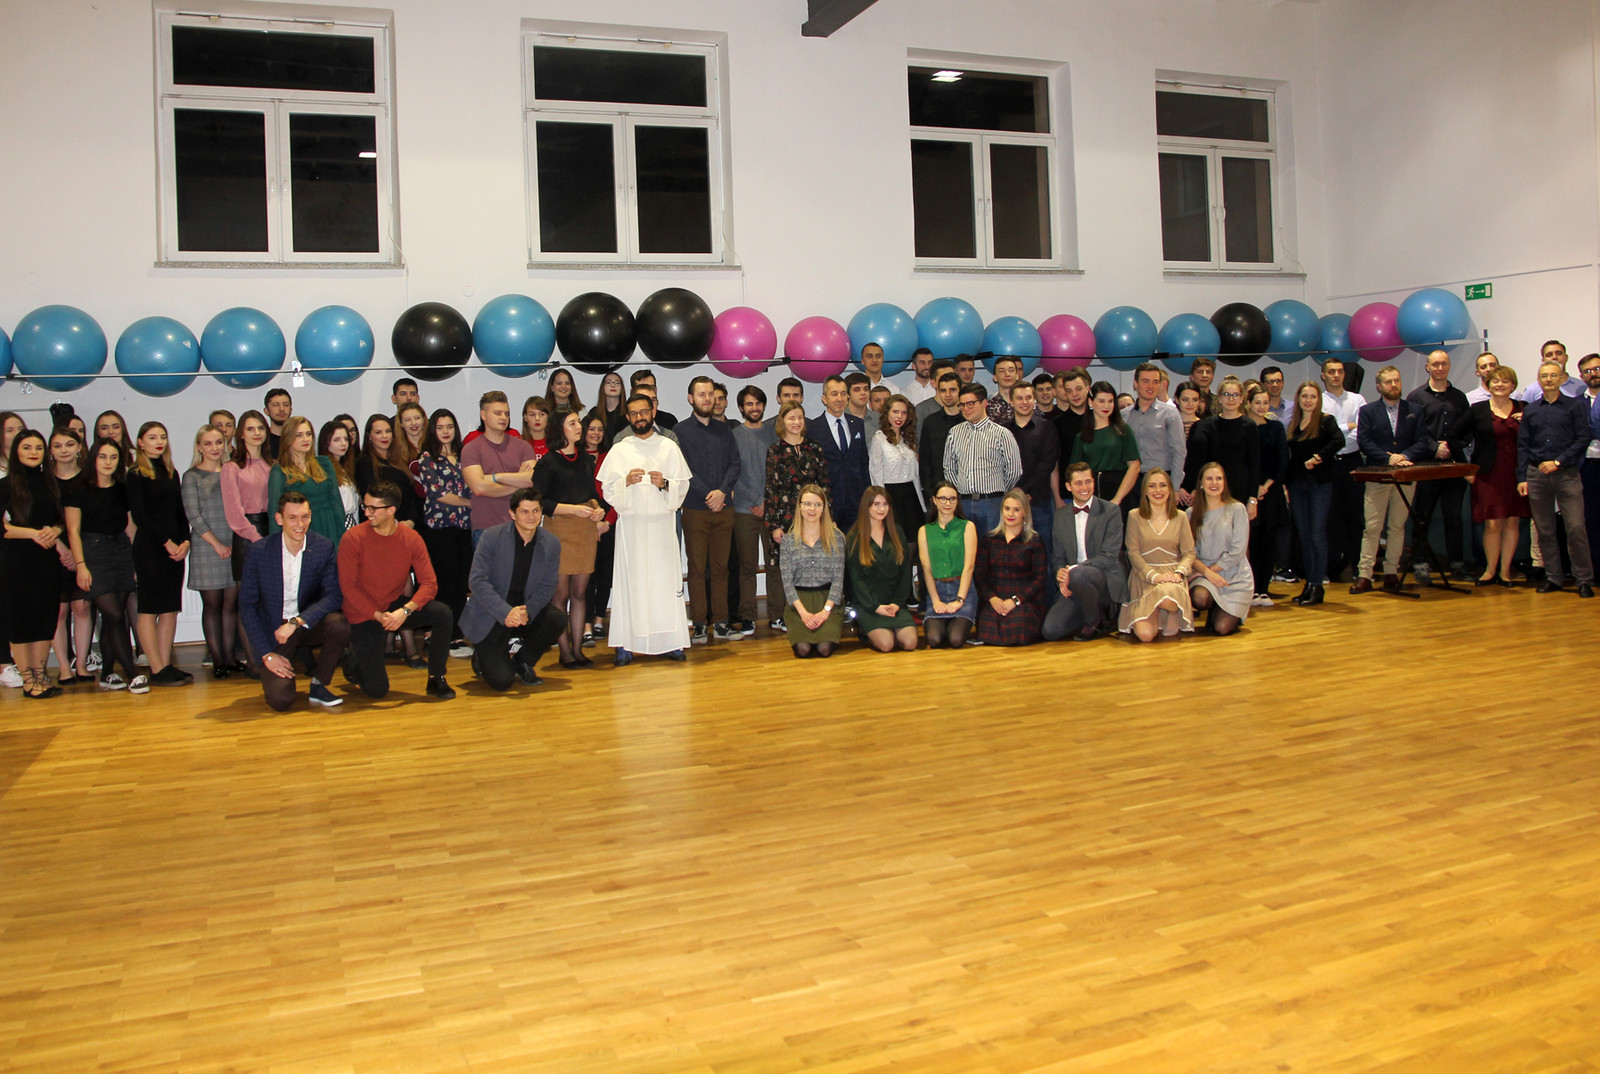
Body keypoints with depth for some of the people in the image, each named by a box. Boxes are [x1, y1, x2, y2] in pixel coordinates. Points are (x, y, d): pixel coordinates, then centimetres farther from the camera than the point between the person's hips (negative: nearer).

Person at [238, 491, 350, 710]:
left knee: (339, 624, -33)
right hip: (274, 631, -1)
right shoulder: (258, 551, -10)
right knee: (280, 700, -20)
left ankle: (318, 686, -7)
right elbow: (247, 606, -6)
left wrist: (296, 622, -28)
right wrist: (267, 654, -12)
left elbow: (334, 596, -14)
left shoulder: (324, 548, -8)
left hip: (309, 625, 2)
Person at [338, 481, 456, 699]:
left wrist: (405, 610, -29)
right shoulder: (353, 539, -15)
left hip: (395, 607, 3)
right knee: (377, 690, -10)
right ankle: (353, 662, 27)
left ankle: (436, 679, -9)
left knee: (442, 612, -26)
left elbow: (429, 584, -12)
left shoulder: (411, 538, -8)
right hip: (364, 616, -3)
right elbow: (348, 587, -13)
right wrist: (378, 616, -22)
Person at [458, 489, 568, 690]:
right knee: (501, 682, -18)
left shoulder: (551, 543, -3)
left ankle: (523, 660, 2)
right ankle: (482, 657, 21)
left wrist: (528, 611, -23)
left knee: (558, 618, -26)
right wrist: (506, 613, -30)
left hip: (526, 612, 4)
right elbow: (478, 581, -17)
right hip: (490, 617, -4)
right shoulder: (492, 536, -12)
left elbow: (547, 587, -2)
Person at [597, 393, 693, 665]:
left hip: (663, 523, 0)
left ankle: (670, 642, 1)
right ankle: (625, 644, -3)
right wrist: (626, 482, -14)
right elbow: (607, 489, 5)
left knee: (666, 579, -3)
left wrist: (665, 484, -11)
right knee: (629, 580, -5)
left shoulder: (669, 447, 11)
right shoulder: (619, 450, 10)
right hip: (630, 523, 0)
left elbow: (683, 485, 8)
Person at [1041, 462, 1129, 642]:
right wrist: (1061, 575, -12)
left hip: (1106, 579, -4)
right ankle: (1095, 615, 12)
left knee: (1078, 574, -39)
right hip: (1072, 586, 4)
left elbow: (1109, 556, -10)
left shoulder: (1110, 511, -1)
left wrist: (1072, 570, -22)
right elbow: (1057, 556, 12)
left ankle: (1096, 620, -8)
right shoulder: (1060, 515, 13)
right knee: (1050, 631, -18)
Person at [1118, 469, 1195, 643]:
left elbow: (1189, 552, 6)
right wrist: (1154, 575, -15)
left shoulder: (1180, 517, 10)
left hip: (1172, 576, 1)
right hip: (1144, 577, -1)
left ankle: (1172, 621, -1)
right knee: (1145, 634, -23)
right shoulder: (1135, 517, 5)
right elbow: (1133, 552, -1)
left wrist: (1179, 572, -14)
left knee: (1167, 596, -40)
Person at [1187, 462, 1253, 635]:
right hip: (1203, 572, 2)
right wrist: (1207, 572, -18)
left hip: (1234, 576, -2)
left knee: (1222, 628, -18)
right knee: (1200, 597, -34)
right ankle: (1214, 608, 4)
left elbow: (1238, 550, -7)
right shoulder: (1192, 513, 6)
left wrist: (1213, 569, -12)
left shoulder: (1237, 509, -1)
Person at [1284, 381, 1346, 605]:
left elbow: (1339, 441, -21)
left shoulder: (1326, 420, -2)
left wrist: (1318, 457, -21)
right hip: (1296, 484, 5)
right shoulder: (1293, 424, 14)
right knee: (1303, 535, 7)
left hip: (1320, 483, -5)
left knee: (1317, 534, -6)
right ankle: (1308, 583, 14)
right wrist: (1285, 484, 9)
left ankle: (1317, 586, -1)